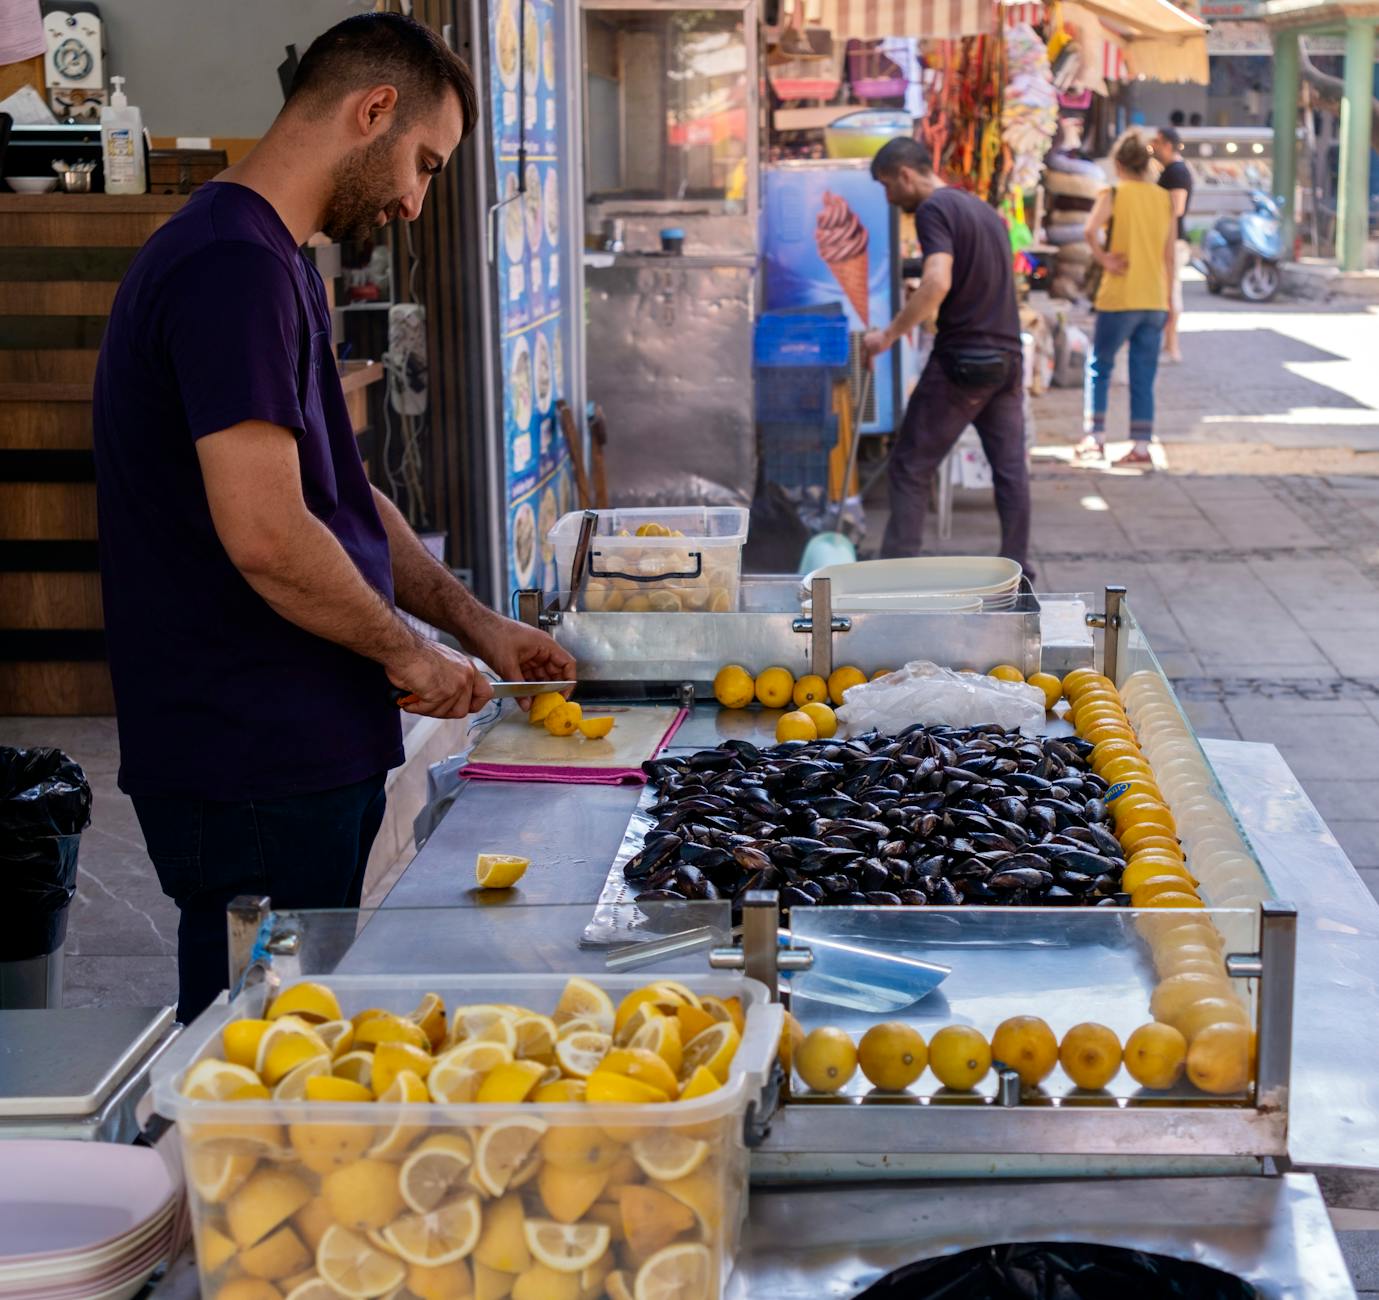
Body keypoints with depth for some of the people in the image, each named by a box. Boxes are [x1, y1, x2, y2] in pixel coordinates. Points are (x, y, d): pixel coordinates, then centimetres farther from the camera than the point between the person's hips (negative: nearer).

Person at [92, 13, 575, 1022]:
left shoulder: (270, 263, 17)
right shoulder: (233, 266, -18)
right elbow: (265, 534, -25)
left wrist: (473, 621, 16)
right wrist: (409, 651, -11)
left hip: (308, 749, 10)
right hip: (254, 769, -10)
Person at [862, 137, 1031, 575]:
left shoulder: (934, 210, -10)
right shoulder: (983, 209, 18)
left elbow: (937, 282, -25)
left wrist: (889, 335, -21)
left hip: (961, 360, -8)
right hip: (1006, 357, 8)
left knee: (911, 465, -1)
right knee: (1010, 466, 7)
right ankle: (1016, 569, 9)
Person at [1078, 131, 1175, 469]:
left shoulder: (1114, 193, -5)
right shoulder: (1164, 198, 9)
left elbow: (1091, 229, -24)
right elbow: (1169, 255, 11)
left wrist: (1102, 258, -9)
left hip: (1119, 298, -4)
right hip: (1155, 300, 4)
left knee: (1098, 366, 12)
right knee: (1143, 378, 7)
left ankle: (1095, 437, 7)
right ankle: (1141, 446, 5)